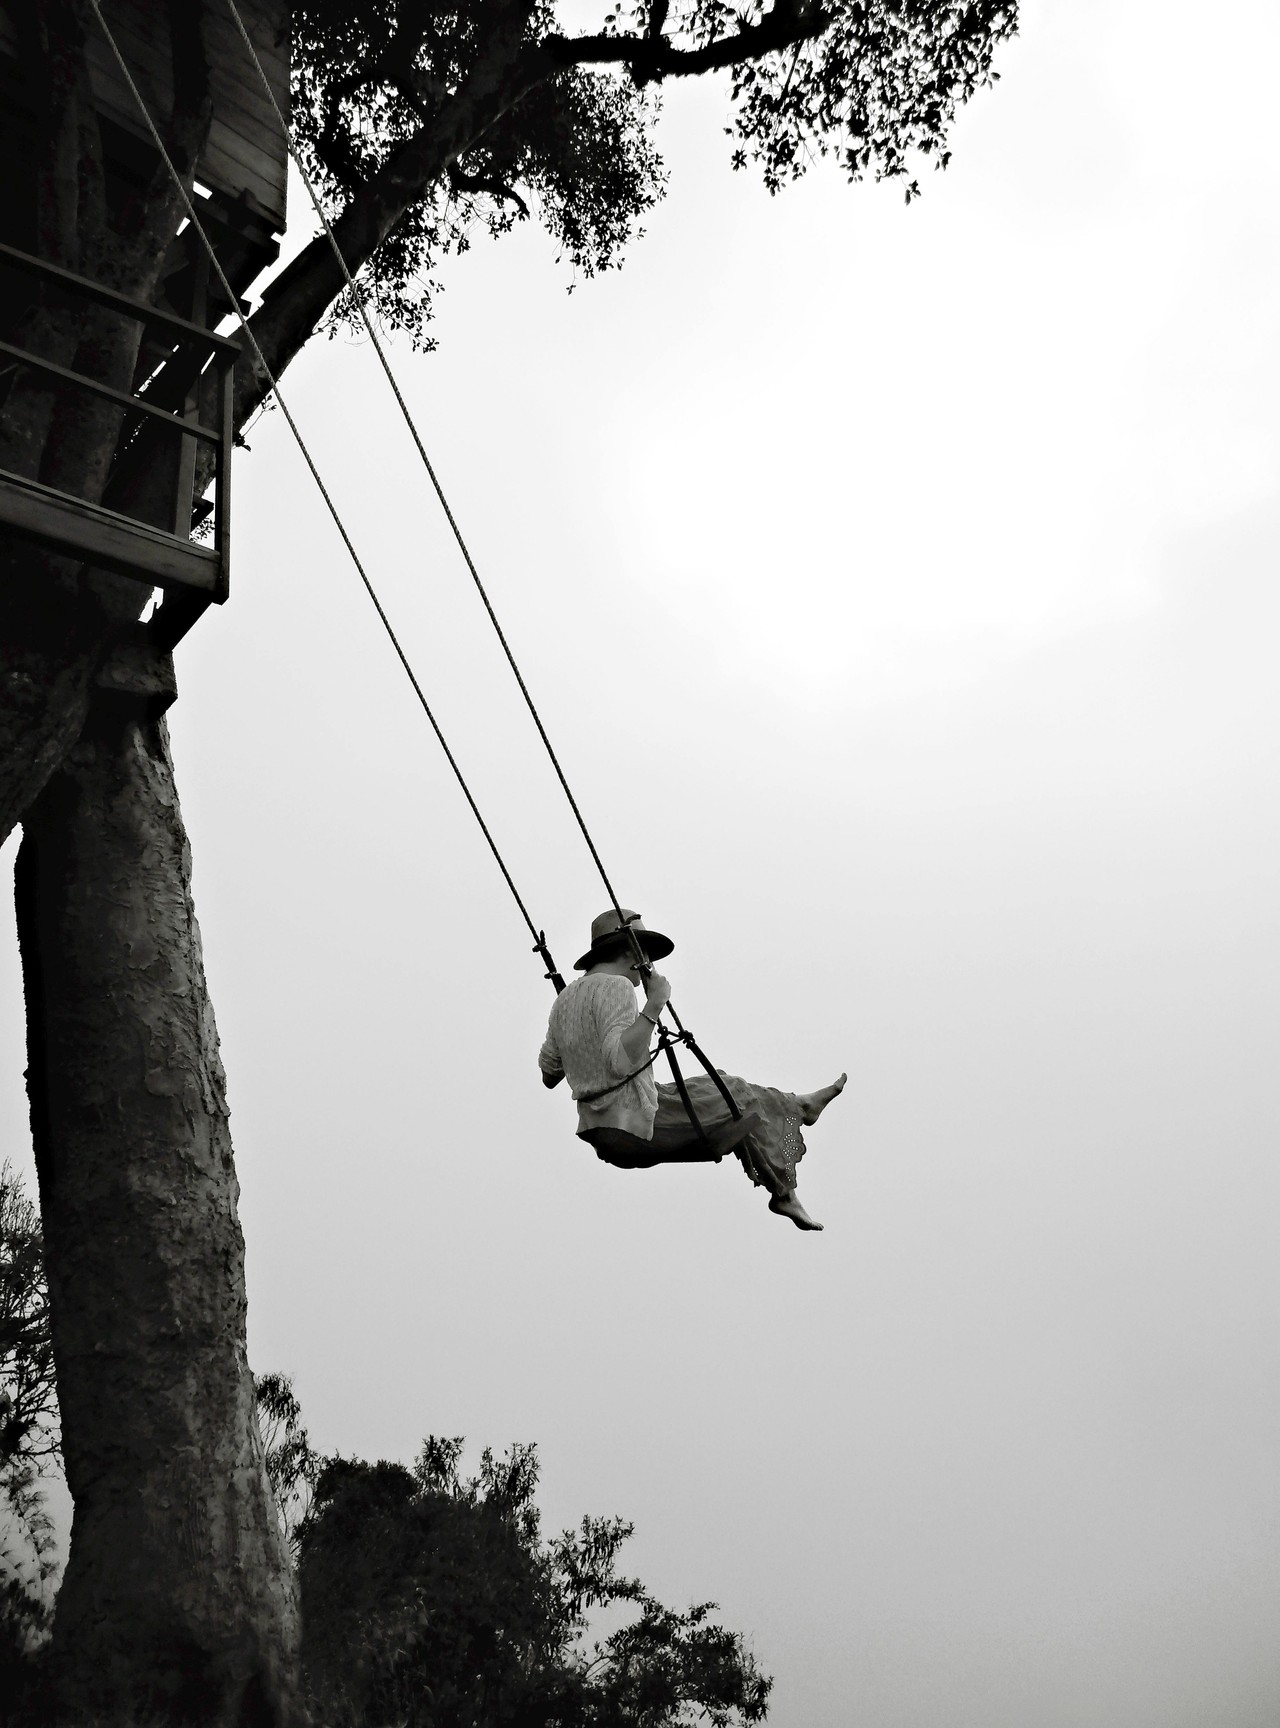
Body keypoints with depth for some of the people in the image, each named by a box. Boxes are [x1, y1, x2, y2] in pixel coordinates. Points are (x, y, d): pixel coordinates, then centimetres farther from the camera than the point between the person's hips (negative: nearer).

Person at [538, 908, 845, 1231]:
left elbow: (547, 1073, 17)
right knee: (746, 1107, 10)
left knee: (719, 1089, 22)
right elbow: (620, 1061, -30)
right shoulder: (615, 987, -16)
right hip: (637, 1126, -9)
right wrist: (654, 1007, -28)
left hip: (597, 1132, 9)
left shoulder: (565, 997, 10)